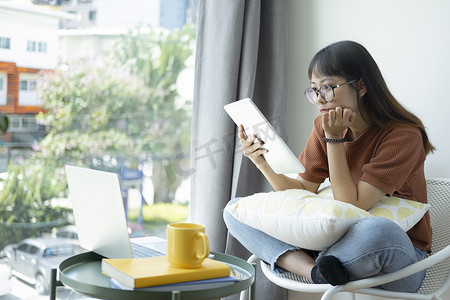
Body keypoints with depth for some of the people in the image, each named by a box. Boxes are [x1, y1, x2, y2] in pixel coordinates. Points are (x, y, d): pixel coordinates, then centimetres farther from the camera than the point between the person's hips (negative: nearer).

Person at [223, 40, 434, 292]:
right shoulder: (324, 126, 2)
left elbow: (351, 207, -21)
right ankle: (319, 272, -25)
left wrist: (334, 139, -20)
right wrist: (264, 163, -13)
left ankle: (308, 265, -15)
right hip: (339, 240, 6)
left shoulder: (404, 135, -17)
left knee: (379, 230, -45)